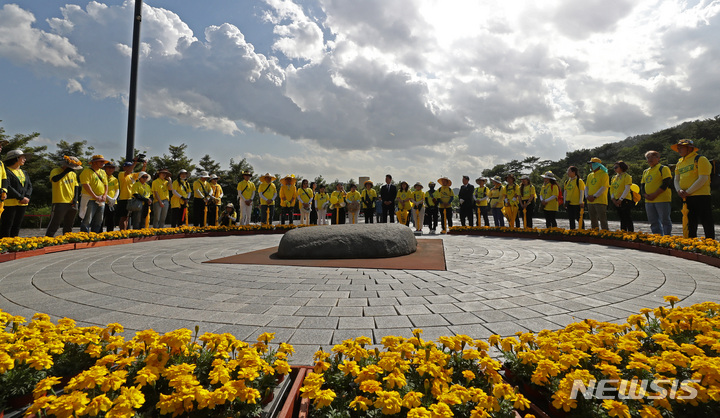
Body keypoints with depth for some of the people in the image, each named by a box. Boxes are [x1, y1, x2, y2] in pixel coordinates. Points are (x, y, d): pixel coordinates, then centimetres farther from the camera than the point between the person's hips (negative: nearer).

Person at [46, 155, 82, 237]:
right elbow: (55, 179, -24)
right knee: (54, 224, -5)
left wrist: (75, 199, 1)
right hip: (60, 203, -5)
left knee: (69, 225, 11)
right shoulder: (55, 171, -1)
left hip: (72, 203, 5)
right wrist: (66, 171, -18)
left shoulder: (73, 174, 15)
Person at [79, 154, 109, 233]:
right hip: (90, 200, -7)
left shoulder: (103, 172, 17)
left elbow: (106, 185, 18)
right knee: (87, 221, -6)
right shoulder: (87, 171, -5)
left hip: (101, 201, 7)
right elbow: (86, 185, -14)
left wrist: (105, 195, 0)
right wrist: (95, 197, -18)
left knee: (98, 222, 10)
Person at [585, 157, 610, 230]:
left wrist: (594, 196, -17)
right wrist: (587, 196, 0)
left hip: (600, 201, -7)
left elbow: (604, 187, -13)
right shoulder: (590, 175, 16)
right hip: (590, 202, 7)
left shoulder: (604, 174, -5)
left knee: (602, 220, -7)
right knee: (593, 220, 12)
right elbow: (586, 187, 17)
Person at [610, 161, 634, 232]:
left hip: (625, 200, -7)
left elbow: (627, 189, -12)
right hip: (616, 202, 7)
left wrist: (621, 199, -16)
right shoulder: (614, 177, 15)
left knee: (628, 219, -7)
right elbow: (611, 189, 14)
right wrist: (613, 198, 0)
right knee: (622, 220, 11)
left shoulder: (626, 176, -5)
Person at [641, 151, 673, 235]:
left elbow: (666, 183, -11)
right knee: (653, 222, 8)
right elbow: (642, 185, 17)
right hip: (648, 201, 7)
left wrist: (654, 194, -17)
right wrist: (645, 195, -2)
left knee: (665, 220, -4)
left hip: (662, 200, -6)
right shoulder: (645, 172, 18)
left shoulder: (663, 168, -1)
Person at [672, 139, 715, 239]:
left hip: (701, 196, -7)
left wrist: (688, 192, -16)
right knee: (690, 223, 11)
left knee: (706, 222, -3)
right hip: (686, 198, 7)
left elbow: (703, 179, -14)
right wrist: (679, 190, -6)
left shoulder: (700, 159, -5)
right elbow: (676, 179, 14)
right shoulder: (680, 162, 17)